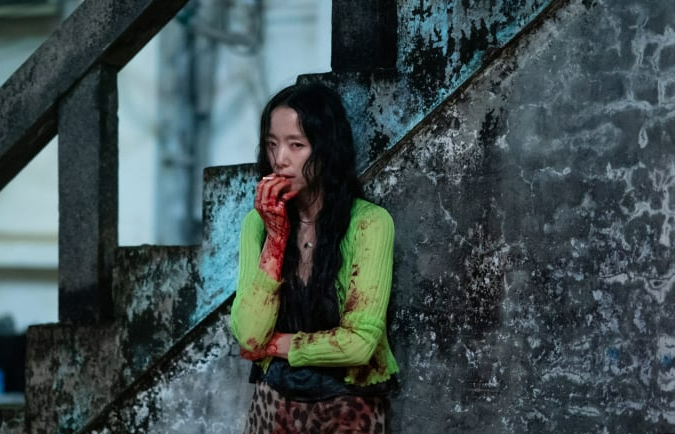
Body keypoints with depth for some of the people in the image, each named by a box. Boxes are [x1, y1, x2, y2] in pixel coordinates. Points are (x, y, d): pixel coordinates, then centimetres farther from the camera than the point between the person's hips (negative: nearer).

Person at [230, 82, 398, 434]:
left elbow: (358, 342, -20)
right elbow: (249, 336, -12)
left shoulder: (369, 222, -14)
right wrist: (276, 235, -16)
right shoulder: (259, 222, -2)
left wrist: (275, 344, -10)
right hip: (273, 404, 3)